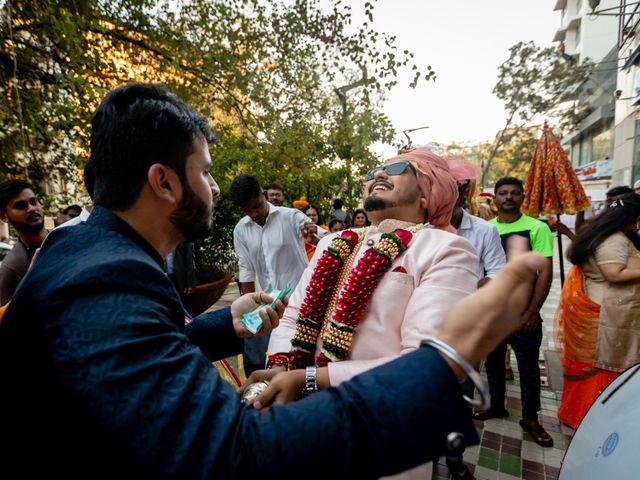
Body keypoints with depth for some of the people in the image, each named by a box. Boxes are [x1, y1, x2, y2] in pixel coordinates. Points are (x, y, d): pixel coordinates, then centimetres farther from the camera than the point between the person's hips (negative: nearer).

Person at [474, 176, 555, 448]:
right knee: (493, 360, 15)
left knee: (528, 365, 10)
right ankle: (496, 406, 33)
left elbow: (545, 271, -9)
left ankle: (530, 418, 28)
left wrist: (533, 312, -13)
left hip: (523, 310, -3)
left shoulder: (536, 228, -6)